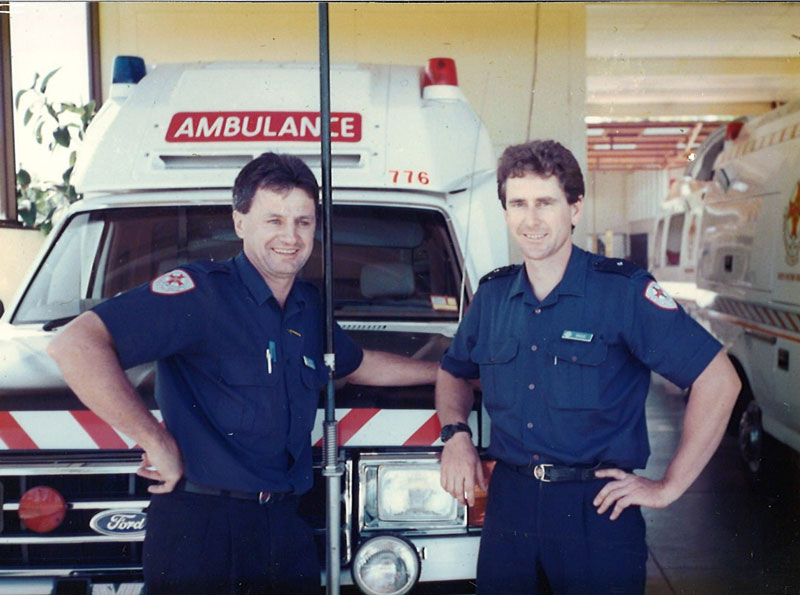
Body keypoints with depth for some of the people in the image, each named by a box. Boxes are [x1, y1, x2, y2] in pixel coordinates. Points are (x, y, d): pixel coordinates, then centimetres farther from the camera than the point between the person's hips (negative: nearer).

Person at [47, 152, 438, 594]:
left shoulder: (310, 306, 11)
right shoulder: (201, 292, -14)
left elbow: (358, 365, 31)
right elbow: (75, 345, -25)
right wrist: (156, 441, -23)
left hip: (286, 526, 7)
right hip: (201, 527, -6)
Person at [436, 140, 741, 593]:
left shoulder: (624, 291, -9)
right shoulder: (492, 296, 6)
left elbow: (718, 381, -11)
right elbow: (453, 372, 24)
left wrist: (669, 487, -10)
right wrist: (456, 433, 3)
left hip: (597, 510, -4)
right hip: (508, 503, 4)